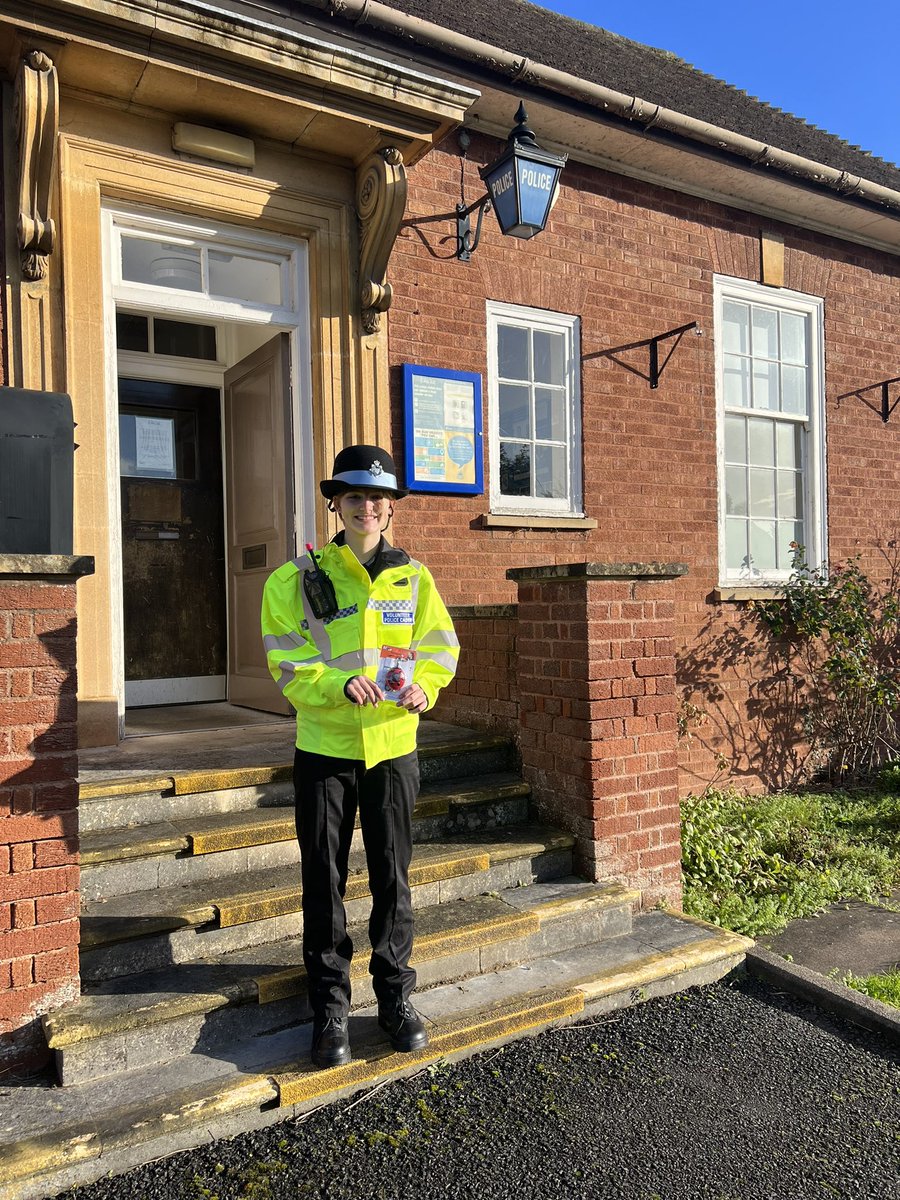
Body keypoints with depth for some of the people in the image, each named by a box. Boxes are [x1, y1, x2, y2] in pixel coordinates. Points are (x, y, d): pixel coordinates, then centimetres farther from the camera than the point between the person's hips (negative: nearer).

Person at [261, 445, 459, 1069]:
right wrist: (339, 686, -26)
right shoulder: (299, 579, -3)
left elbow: (440, 645, 4)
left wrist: (422, 686, -17)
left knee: (392, 876, 12)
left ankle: (395, 994, 30)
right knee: (324, 880, 9)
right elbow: (288, 662, -8)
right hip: (324, 748, -1)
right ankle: (331, 1005, 26)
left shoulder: (413, 576, 2)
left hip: (393, 745, 1)